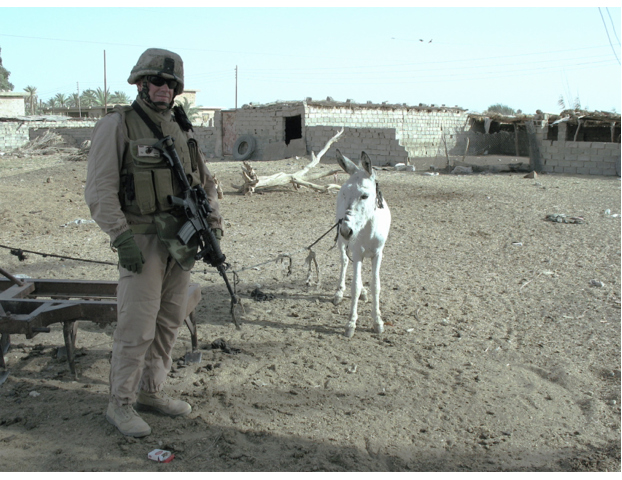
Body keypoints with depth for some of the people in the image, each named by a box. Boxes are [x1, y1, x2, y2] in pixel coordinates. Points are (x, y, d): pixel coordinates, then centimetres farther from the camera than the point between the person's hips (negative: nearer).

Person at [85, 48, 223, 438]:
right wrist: (122, 238, -20)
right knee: (137, 326, -5)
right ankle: (121, 404, 10)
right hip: (143, 241, -6)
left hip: (181, 241, 7)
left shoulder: (181, 128, 13)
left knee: (170, 321, 12)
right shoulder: (116, 126, -6)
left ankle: (151, 392, 27)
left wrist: (213, 225, 8)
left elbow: (206, 181, 18)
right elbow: (100, 191, -12)